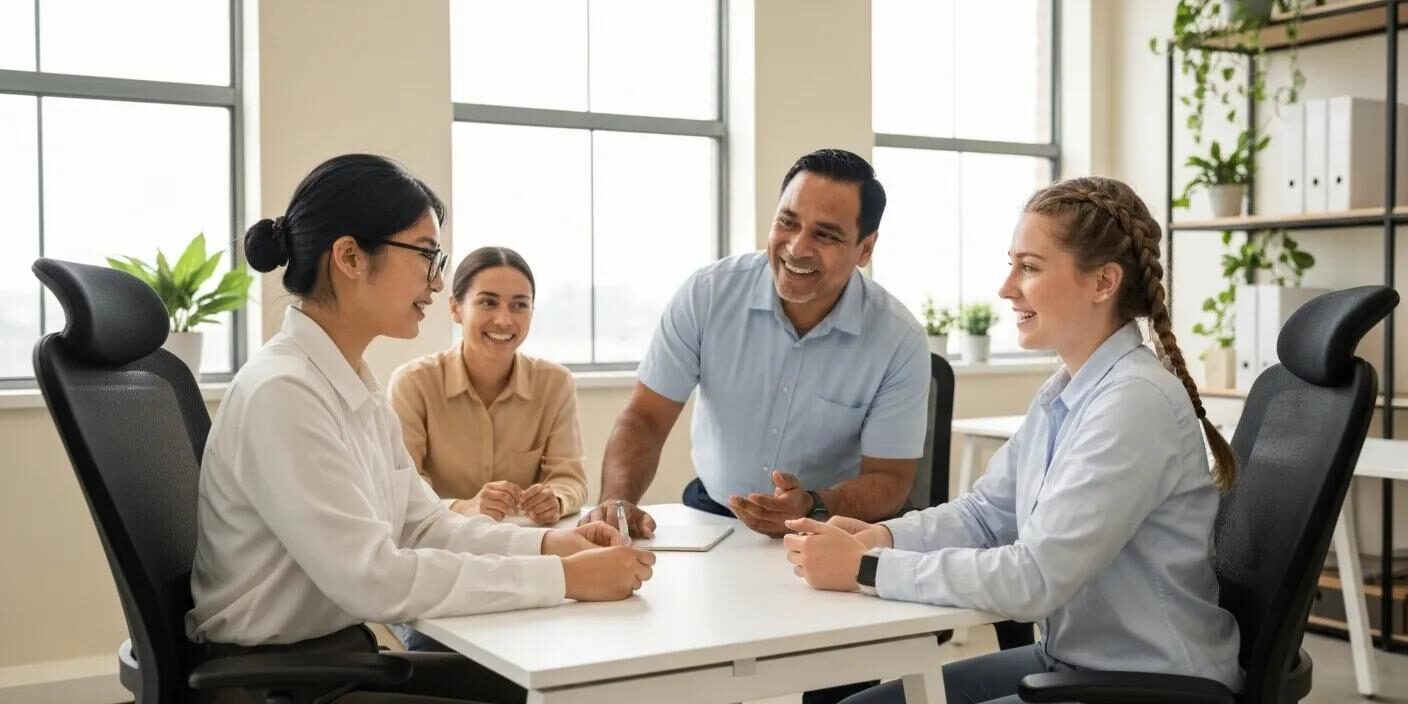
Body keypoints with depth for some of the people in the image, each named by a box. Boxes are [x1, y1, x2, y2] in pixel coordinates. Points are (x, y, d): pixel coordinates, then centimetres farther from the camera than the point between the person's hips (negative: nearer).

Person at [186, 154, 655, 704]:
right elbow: (374, 579, -28)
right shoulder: (281, 392, -23)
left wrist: (546, 544, -9)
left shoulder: (356, 386, 6)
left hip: (342, 655, 8)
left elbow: (422, 525, 6)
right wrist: (564, 577, -25)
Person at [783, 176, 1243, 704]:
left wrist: (865, 568, -23)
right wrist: (880, 536, -9)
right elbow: (986, 511, 9)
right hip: (1068, 659, 8)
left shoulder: (1137, 402, -23)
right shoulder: (1062, 392, 5)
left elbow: (1036, 577, -26)